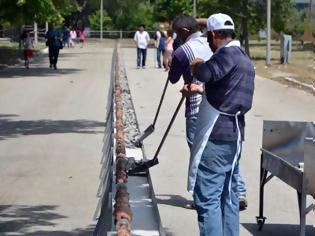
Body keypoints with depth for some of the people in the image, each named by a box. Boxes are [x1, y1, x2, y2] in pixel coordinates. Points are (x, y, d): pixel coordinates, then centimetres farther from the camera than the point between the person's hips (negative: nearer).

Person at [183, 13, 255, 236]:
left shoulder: (229, 53, -12)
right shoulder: (244, 59, 18)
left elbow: (206, 73, -28)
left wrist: (198, 65, -7)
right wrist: (201, 90, 34)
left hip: (216, 138, -10)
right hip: (234, 136, 10)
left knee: (207, 198, -8)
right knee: (228, 196, 14)